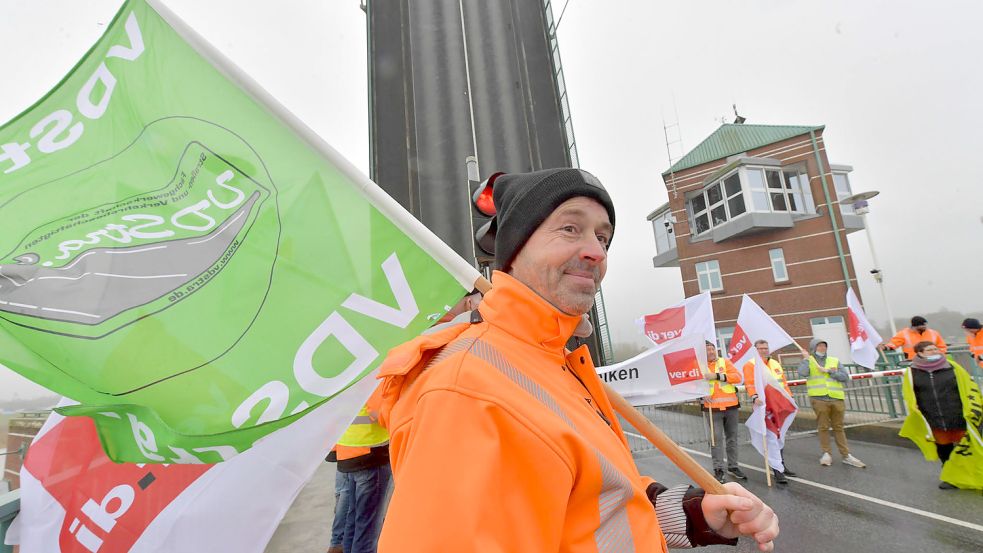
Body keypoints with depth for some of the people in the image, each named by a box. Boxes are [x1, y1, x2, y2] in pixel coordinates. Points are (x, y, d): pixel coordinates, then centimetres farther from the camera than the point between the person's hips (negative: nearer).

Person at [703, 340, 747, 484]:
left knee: (732, 437, 12)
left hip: (731, 406, 2)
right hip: (713, 408, -2)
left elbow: (737, 377, -8)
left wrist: (717, 376, -17)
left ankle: (733, 466, 26)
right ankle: (718, 469, 2)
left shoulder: (725, 362, 4)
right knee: (716, 438, -5)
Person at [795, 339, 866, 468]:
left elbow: (845, 377, 6)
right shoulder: (809, 361, 7)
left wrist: (829, 371, -5)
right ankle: (827, 454, 11)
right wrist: (806, 358, -9)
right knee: (823, 427, 2)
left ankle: (846, 455, 13)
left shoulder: (834, 361, 17)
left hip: (837, 399, 3)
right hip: (819, 399, -3)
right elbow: (803, 373, -12)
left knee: (839, 427, 7)